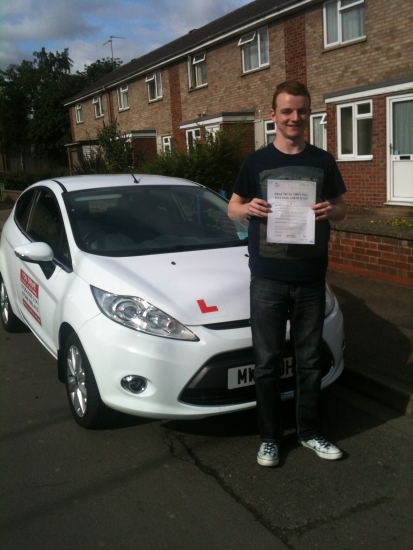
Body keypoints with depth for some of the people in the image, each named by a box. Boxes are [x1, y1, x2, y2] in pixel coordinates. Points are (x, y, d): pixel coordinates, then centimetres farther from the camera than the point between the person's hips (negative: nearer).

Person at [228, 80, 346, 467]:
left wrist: (330, 210, -12)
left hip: (311, 279, 2)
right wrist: (250, 208, -15)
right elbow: (233, 208, 8)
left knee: (309, 360, 13)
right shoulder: (256, 162, 2)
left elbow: (341, 209, 12)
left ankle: (309, 432, 30)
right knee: (267, 362, 6)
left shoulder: (323, 161, 6)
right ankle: (270, 438, 22)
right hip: (267, 279, -1)